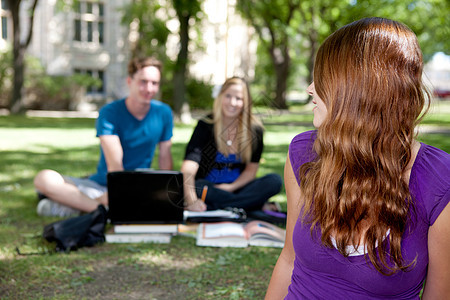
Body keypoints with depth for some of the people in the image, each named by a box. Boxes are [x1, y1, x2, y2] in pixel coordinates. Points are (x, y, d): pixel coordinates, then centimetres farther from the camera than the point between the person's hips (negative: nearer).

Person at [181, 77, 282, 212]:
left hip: (237, 187, 2)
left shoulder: (254, 129, -5)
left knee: (275, 181, -22)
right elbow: (188, 168, -26)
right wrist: (191, 200, -43)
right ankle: (259, 205, -29)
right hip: (208, 185, -2)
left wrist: (232, 187, -16)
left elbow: (251, 169, 3)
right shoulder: (206, 125, -13)